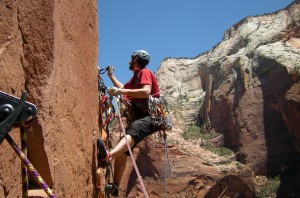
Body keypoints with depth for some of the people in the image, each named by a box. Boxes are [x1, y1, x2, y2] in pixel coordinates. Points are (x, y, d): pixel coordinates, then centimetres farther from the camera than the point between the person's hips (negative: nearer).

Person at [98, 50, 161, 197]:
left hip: (151, 116, -10)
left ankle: (108, 155, -70)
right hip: (139, 116, 10)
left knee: (134, 129, -41)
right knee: (121, 150, -4)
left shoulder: (144, 72, -1)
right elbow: (122, 88, 46)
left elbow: (146, 92, -21)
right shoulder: (135, 77, 29)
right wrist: (111, 75, 44)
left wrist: (120, 91, -23)